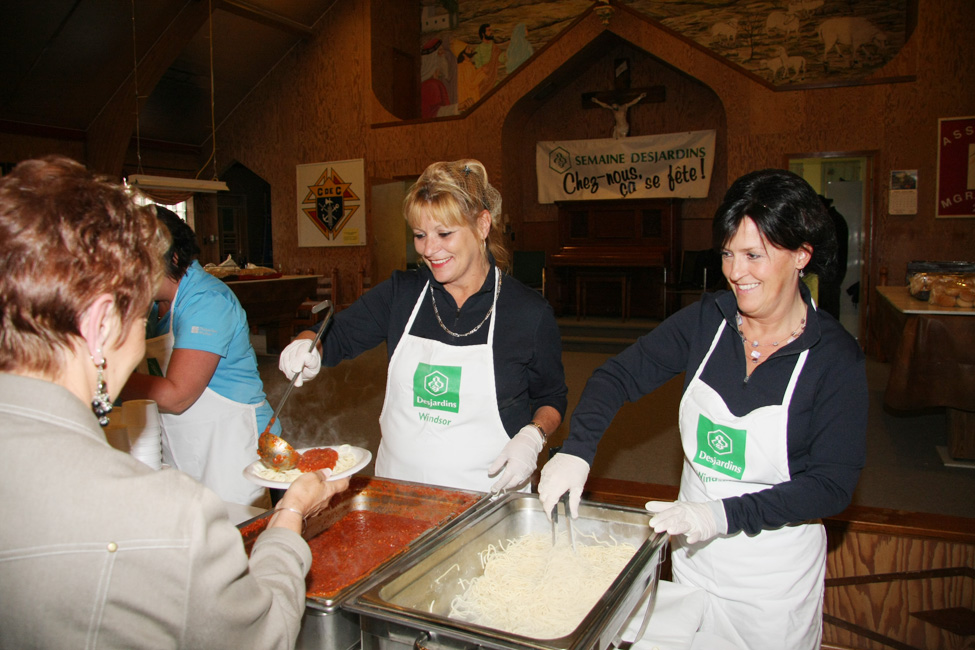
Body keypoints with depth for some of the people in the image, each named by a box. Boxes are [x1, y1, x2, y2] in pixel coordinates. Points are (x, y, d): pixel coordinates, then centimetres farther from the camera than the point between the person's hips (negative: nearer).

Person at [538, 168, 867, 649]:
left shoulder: (836, 358, -17)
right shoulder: (706, 320, -9)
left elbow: (832, 485, -18)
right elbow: (619, 375, -7)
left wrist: (724, 514, -28)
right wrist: (576, 450, -23)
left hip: (775, 572, -3)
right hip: (693, 553, 3)